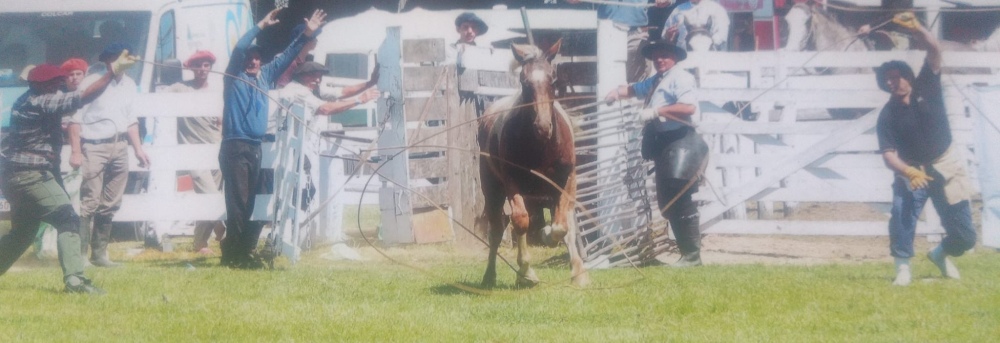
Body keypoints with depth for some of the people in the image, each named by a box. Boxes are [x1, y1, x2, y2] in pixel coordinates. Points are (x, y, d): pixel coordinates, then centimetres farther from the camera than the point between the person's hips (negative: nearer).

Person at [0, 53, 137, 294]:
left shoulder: (24, 102, 12)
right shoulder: (42, 102, -15)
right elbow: (82, 98, -26)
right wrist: (113, 71, -30)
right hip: (31, 175, -10)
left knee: (22, 232, 23)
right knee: (67, 219, -12)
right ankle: (74, 278, -24)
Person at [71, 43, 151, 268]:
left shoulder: (128, 84, 13)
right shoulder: (92, 82, -8)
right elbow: (75, 118, -10)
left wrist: (138, 149, 17)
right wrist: (76, 151, -16)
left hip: (119, 147, 7)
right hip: (95, 147, -7)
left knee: (111, 204, 7)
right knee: (90, 202, -12)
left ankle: (99, 253, 14)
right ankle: (80, 254, -11)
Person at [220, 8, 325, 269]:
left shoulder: (265, 76, 16)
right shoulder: (235, 77, 0)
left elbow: (286, 57, 20)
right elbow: (239, 49, -14)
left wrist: (306, 35, 14)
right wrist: (261, 26, -15)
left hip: (255, 148, 7)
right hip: (235, 147, -7)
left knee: (254, 203, 5)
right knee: (237, 203, -9)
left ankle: (246, 253, 8)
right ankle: (233, 255, -7)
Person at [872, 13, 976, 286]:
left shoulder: (926, 88, -7)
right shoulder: (888, 115, -10)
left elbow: (934, 50, -19)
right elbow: (889, 155, -18)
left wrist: (915, 29, -36)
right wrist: (909, 173, -38)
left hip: (946, 166, 1)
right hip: (910, 171, -1)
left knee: (965, 236, 1)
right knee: (902, 210, -32)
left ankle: (940, 254, 34)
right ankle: (902, 268, -20)